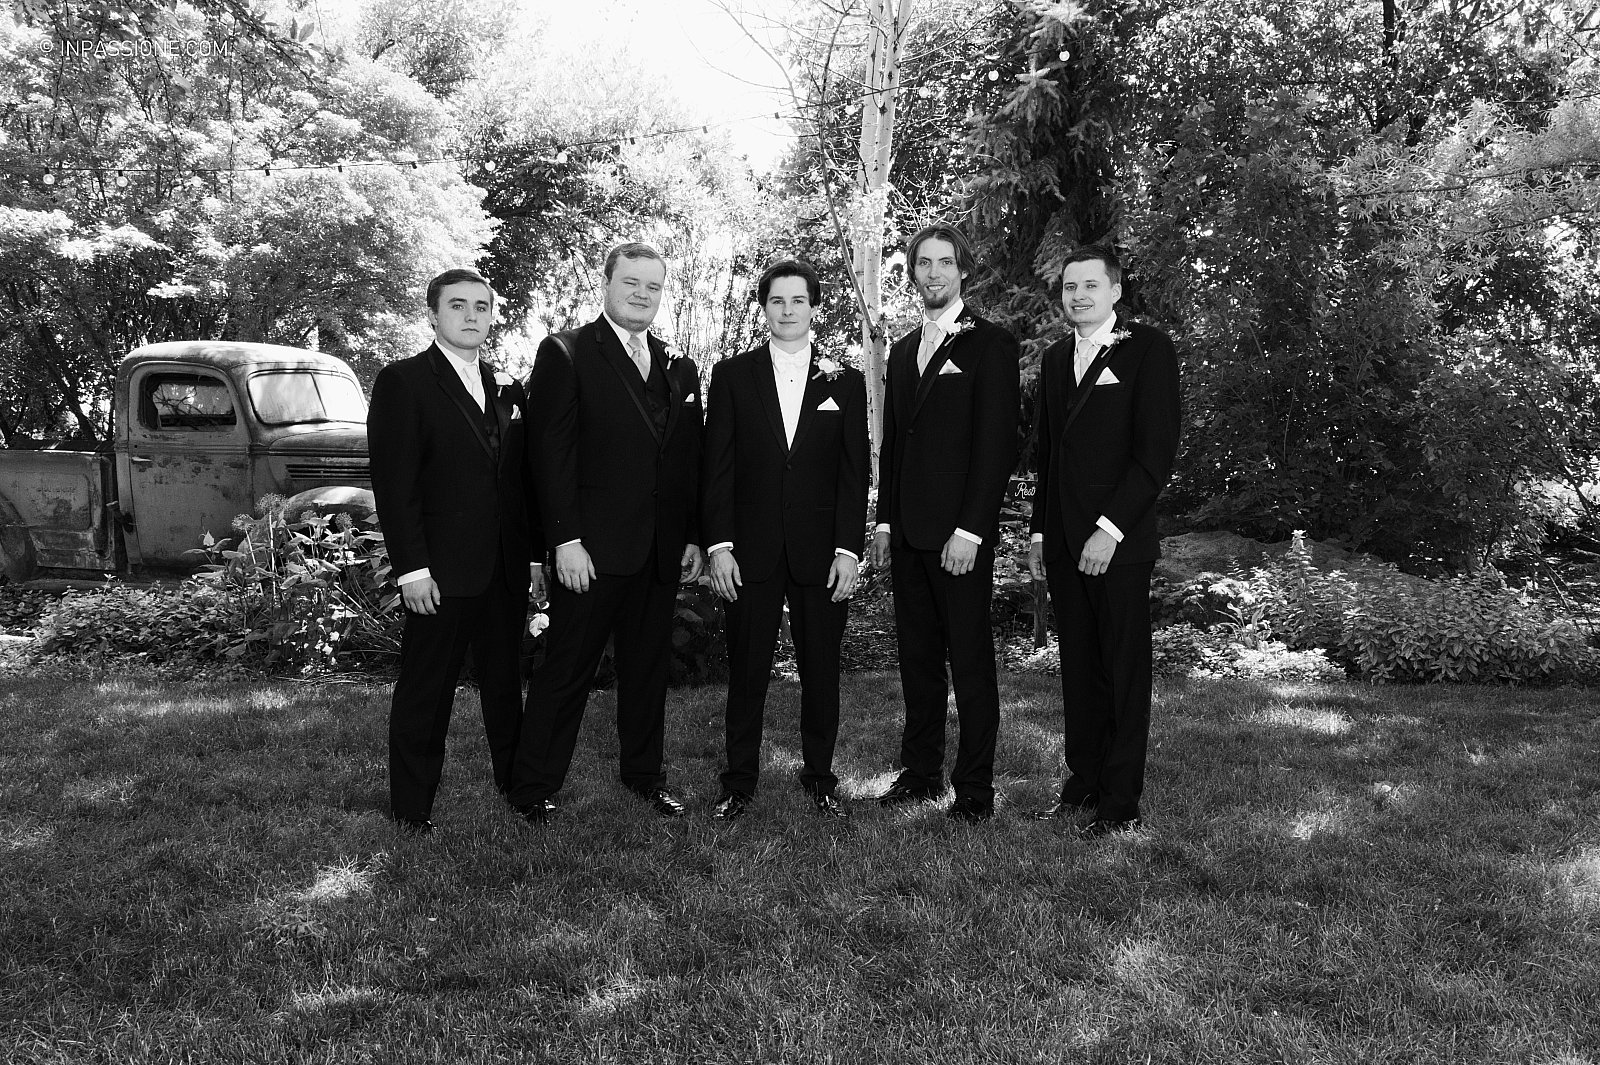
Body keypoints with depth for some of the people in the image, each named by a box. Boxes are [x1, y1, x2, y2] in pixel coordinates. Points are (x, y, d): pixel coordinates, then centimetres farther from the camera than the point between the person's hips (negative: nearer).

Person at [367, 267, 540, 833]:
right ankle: (412, 809, 18)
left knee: (505, 684, 16)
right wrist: (412, 569, -16)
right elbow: (393, 483, -11)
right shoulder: (403, 381, -5)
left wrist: (537, 554, 11)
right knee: (425, 694, 5)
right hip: (441, 573, -5)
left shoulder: (507, 389, 13)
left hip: (507, 572, 6)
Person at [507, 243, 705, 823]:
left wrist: (693, 537, 10)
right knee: (567, 670, 2)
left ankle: (644, 774, 30)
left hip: (663, 551, 5)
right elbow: (551, 452, -9)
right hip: (592, 547, -5)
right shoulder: (565, 352, -3)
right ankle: (533, 789, 15)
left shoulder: (679, 368, 14)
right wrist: (566, 540, -15)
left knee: (648, 667, 15)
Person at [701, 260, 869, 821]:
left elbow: (855, 471, 3)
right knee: (746, 671, 6)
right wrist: (718, 544, -6)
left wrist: (848, 548, -5)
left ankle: (819, 776, 23)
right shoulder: (732, 374, 5)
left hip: (821, 553, 1)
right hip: (750, 550, 0)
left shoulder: (845, 381, 7)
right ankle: (739, 781, 19)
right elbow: (717, 466, 2)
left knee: (821, 670, 7)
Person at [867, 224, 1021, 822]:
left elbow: (997, 444, -11)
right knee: (917, 656, 12)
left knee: (970, 660, 0)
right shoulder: (903, 350, 17)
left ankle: (975, 788, 9)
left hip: (960, 532, -6)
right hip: (907, 531, 7)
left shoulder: (990, 345, -4)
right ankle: (921, 772, 22)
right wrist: (885, 521, 12)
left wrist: (970, 529, -17)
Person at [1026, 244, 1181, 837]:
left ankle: (1122, 803, 9)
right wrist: (1039, 531, 14)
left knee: (1124, 672, 1)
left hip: (1119, 543, -5)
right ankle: (1083, 782, 19)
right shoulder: (1055, 359, 16)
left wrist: (1109, 529, -16)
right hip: (1062, 543, 6)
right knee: (1077, 670, 9)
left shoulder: (1147, 349, -3)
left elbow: (1158, 450, -10)